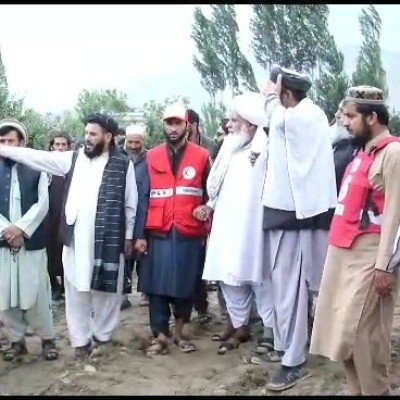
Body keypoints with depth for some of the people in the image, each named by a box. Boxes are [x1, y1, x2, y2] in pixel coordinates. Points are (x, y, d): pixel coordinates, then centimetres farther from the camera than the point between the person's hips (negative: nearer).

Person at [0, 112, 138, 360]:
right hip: (76, 238, 3)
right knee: (76, 289, 8)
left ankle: (102, 336, 25)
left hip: (109, 238, -3)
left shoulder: (123, 165, 0)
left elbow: (131, 204, 2)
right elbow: (37, 157, 5)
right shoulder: (72, 159, 8)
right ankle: (81, 340, 21)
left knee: (106, 289, 6)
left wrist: (129, 236, 1)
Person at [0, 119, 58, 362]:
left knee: (37, 292, -1)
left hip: (32, 242, -2)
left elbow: (43, 204, -3)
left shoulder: (37, 168, 4)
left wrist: (21, 228, -13)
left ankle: (48, 338, 16)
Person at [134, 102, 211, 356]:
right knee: (157, 285, 2)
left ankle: (180, 332, 25)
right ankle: (160, 336, 14)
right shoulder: (152, 157, 6)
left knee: (186, 285, 8)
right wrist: (140, 234, 0)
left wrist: (208, 230, -3)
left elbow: (210, 195, 3)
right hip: (159, 233, 1)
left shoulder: (201, 157, 2)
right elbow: (144, 198, 5)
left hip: (190, 234, -1)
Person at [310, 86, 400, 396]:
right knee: (343, 327, 13)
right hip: (344, 251, 9)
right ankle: (358, 389, 26)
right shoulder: (364, 152, 16)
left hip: (370, 255, -9)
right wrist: (338, 246, 16)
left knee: (363, 331, -3)